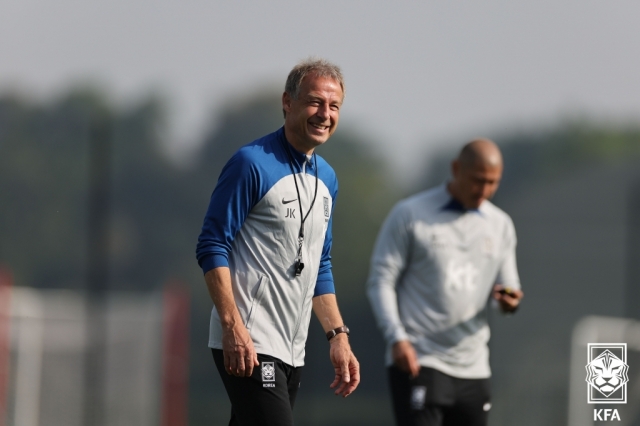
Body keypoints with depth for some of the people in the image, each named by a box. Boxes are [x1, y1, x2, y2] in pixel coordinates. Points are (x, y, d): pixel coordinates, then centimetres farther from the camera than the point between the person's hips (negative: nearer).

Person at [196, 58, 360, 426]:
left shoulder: (327, 178, 17)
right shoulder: (252, 164, -8)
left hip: (292, 352, 8)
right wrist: (232, 324, -20)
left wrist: (338, 336, 17)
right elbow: (212, 248, -11)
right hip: (248, 344, -8)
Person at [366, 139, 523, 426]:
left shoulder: (500, 225, 12)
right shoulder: (410, 215, -2)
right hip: (418, 360, -5)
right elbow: (381, 281, -3)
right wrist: (396, 337, -18)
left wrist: (509, 301, -11)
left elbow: (507, 286, 15)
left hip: (472, 369, 5)